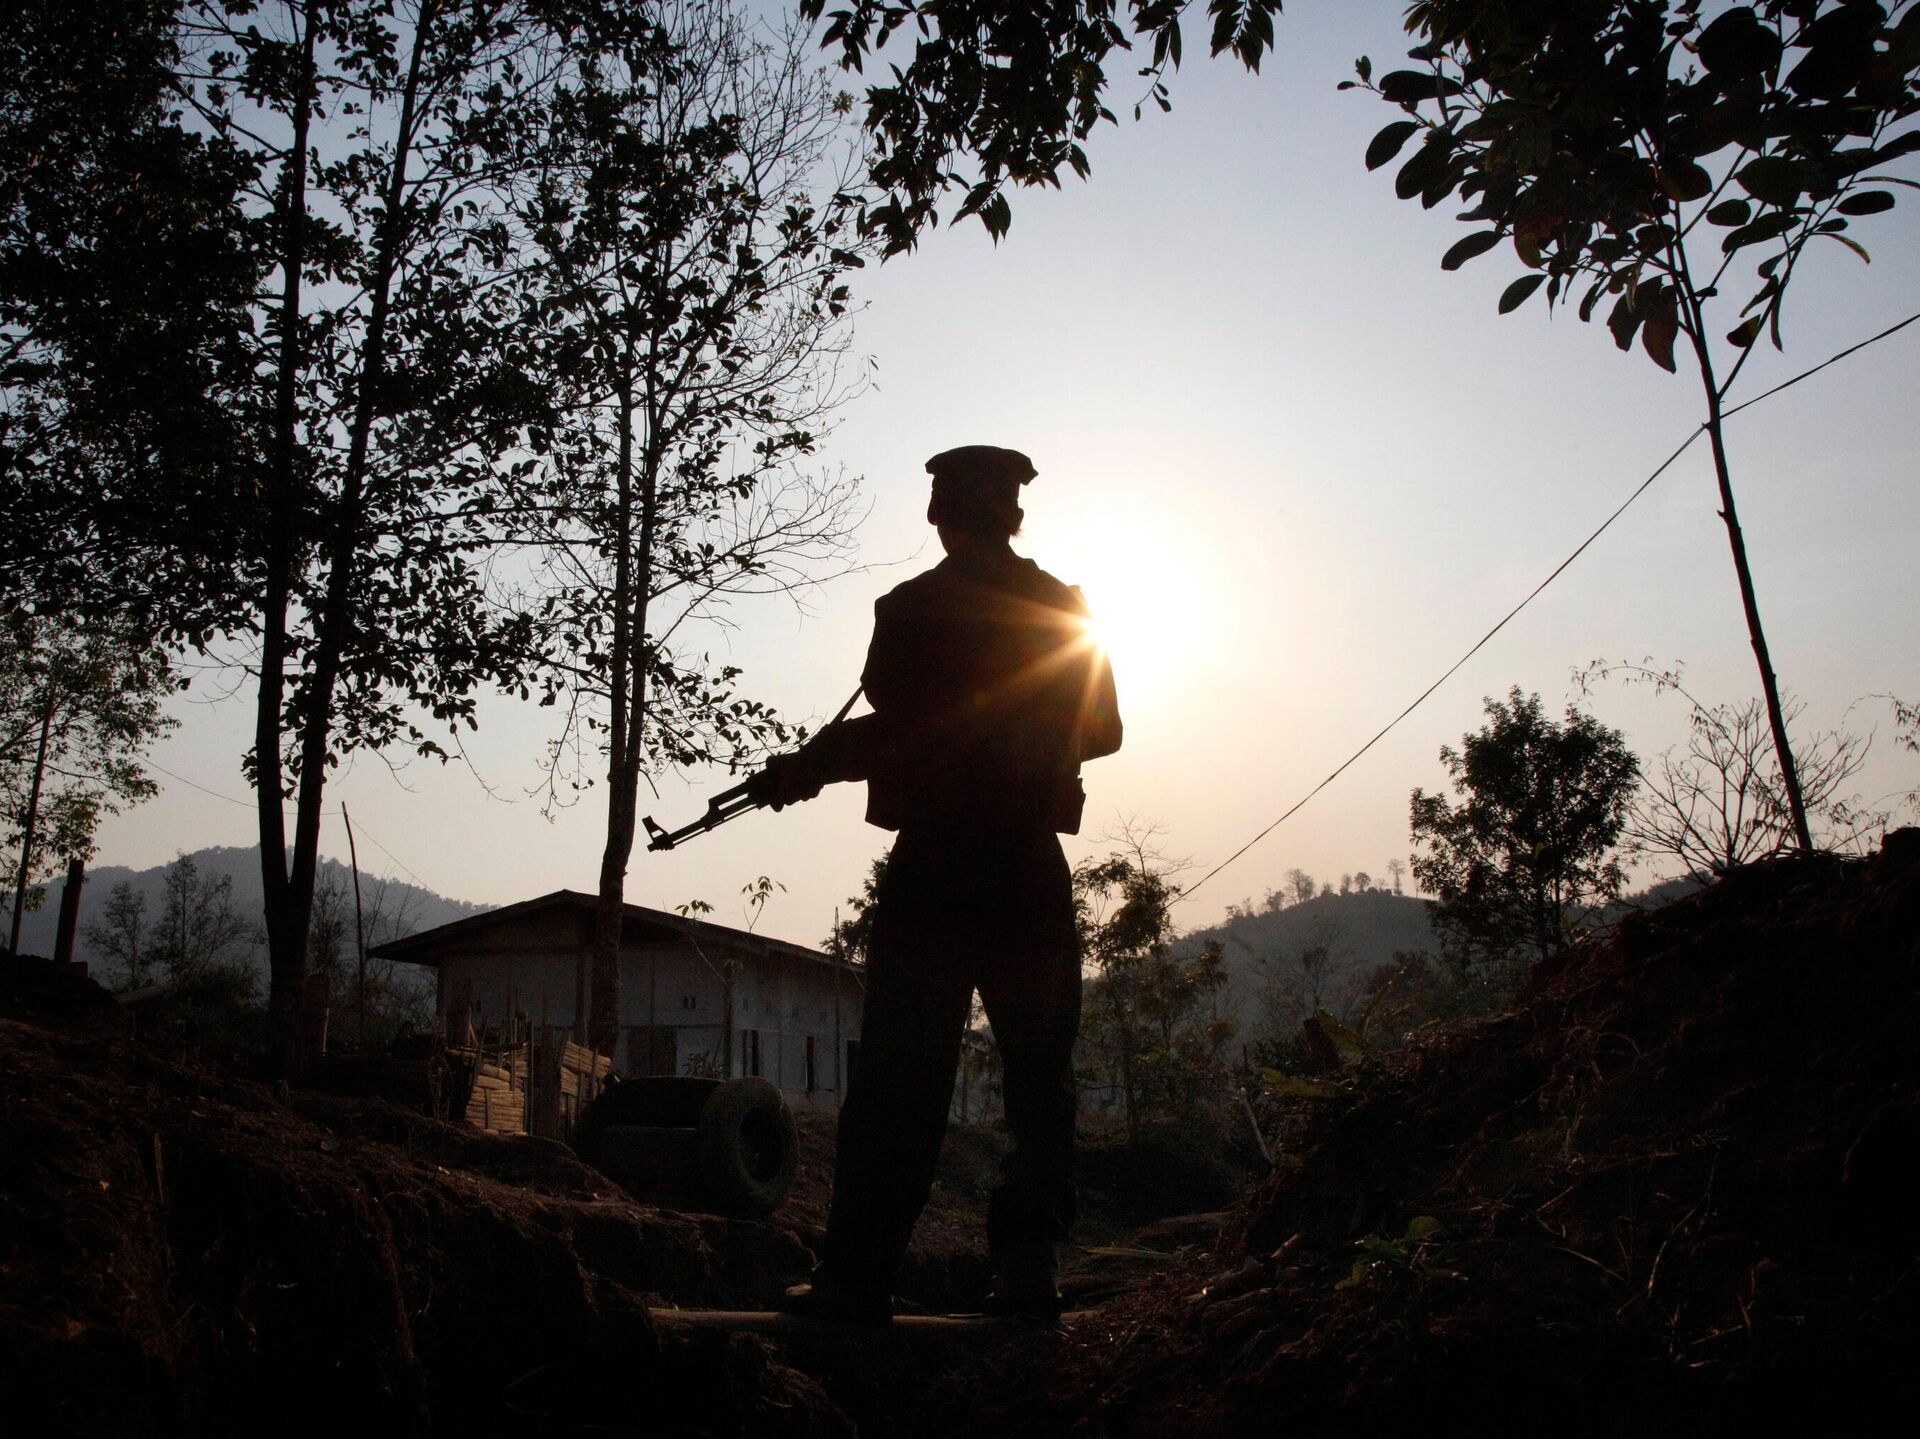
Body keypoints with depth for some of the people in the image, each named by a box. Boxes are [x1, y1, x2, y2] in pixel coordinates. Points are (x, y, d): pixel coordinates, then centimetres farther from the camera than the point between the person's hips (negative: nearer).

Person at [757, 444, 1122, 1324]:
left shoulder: (910, 609, -5)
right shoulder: (1064, 609, 7)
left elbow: (893, 733, -12)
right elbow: (1102, 732, 13)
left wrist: (800, 772, 3)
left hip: (930, 870, -2)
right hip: (1032, 876, 3)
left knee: (899, 1079, 1)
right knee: (1038, 1076, 10)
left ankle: (856, 1277, 3)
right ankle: (1026, 1271, 9)